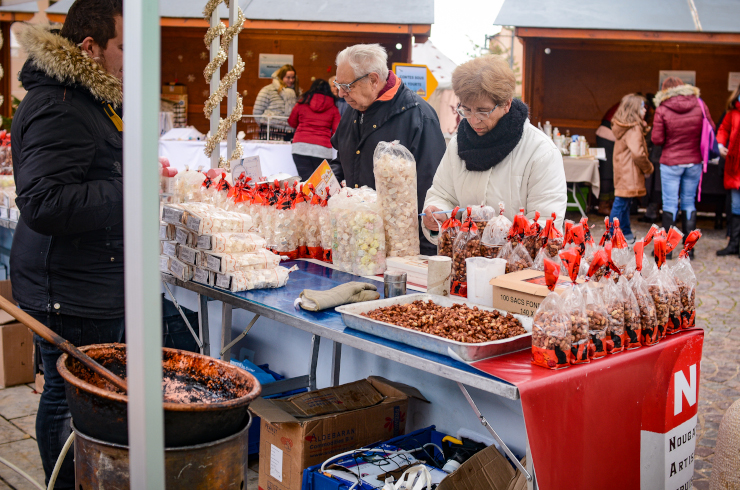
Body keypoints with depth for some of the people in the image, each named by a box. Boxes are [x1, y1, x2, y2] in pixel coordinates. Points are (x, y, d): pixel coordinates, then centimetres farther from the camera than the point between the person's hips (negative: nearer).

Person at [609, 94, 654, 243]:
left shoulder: (623, 127, 12)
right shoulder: (634, 129, -17)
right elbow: (638, 153, -22)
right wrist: (648, 168, -9)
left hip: (623, 173, 10)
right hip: (630, 175, -10)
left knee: (624, 204, 16)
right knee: (621, 203, -5)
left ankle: (627, 234, 26)